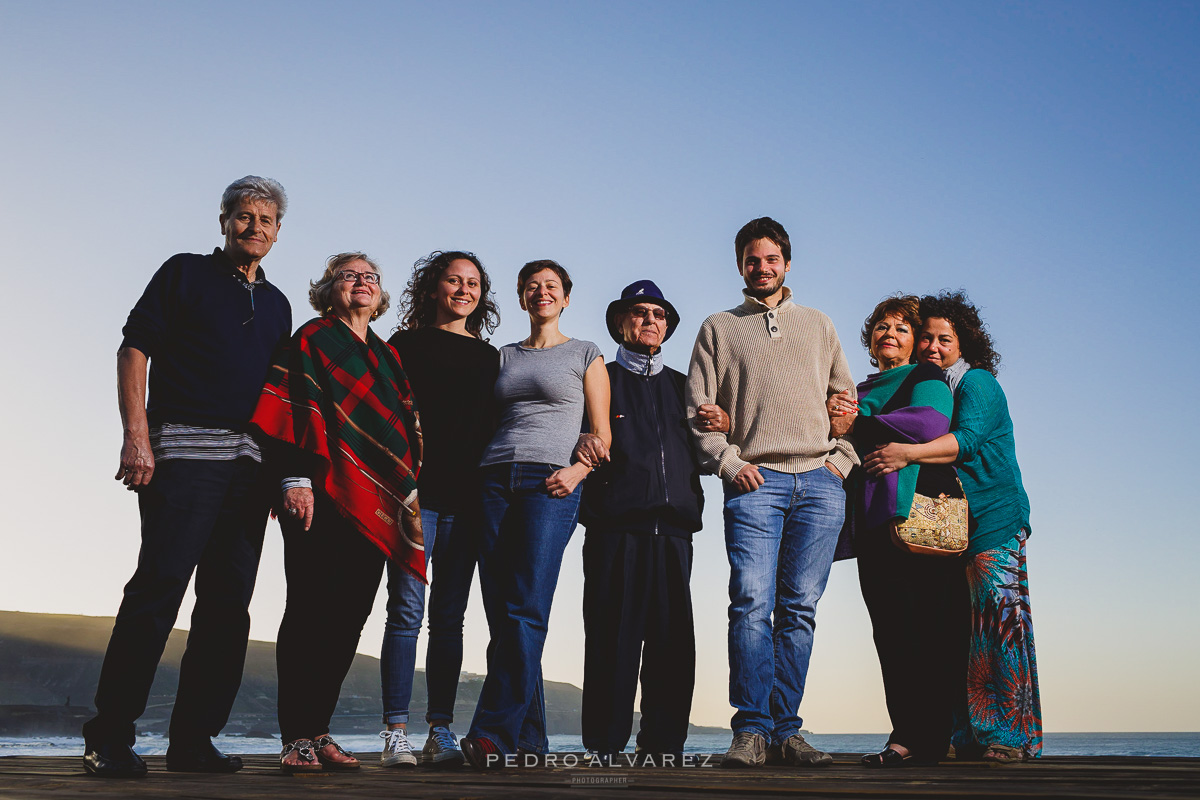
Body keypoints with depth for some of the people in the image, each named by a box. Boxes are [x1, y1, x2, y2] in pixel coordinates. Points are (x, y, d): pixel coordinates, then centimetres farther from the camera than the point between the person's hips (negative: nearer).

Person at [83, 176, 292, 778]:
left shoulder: (276, 304, 22)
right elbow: (133, 350, 0)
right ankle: (109, 737, -4)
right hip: (184, 451, -5)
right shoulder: (185, 273, 8)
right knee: (159, 587, -12)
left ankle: (193, 739, 11)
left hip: (251, 462, 6)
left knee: (229, 602, 3)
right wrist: (136, 437, -12)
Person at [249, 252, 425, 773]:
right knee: (311, 609, -8)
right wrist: (296, 477, -17)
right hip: (323, 495, -6)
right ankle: (297, 738, -4)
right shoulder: (313, 339, 6)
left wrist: (406, 493, 14)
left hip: (375, 505, 6)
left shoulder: (388, 356, 24)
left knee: (349, 616, 4)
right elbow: (296, 406, -6)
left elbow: (407, 425, 23)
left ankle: (317, 731, 12)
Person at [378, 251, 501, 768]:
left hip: (466, 500, 3)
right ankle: (396, 733, -3)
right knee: (407, 609, -7)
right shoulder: (407, 344, 10)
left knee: (450, 617, 4)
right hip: (416, 491, -3)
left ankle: (441, 732, 7)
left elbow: (494, 428, 18)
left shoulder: (488, 356, 20)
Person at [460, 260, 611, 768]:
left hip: (550, 482, -4)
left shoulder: (586, 355, 13)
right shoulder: (505, 356, 23)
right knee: (501, 614, -3)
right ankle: (528, 740, 2)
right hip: (495, 479, 4)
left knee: (525, 610, -16)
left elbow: (602, 436, 8)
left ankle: (494, 734, -19)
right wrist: (477, 473, 5)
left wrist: (577, 470, -10)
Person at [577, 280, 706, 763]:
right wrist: (580, 444, -15)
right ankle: (605, 748, 2)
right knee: (612, 638, -5)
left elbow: (702, 451, 23)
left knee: (673, 641, -1)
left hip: (673, 528, 3)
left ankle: (664, 747, 6)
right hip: (615, 525, -3)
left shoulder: (683, 387, 25)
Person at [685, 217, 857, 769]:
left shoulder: (818, 325, 23)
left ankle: (785, 730, 3)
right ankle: (751, 730, -10)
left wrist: (841, 458, 7)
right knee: (752, 603, -14)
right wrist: (729, 464, -4)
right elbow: (699, 409, 9)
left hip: (820, 483, 2)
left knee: (800, 609, -1)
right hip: (755, 480, -2)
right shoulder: (719, 329, 17)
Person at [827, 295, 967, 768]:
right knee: (891, 631, 1)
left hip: (918, 512, -6)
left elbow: (930, 422, -12)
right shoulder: (860, 392, 29)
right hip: (871, 519, 6)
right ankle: (910, 737, 3)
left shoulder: (926, 377, 9)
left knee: (922, 630, -10)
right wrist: (832, 413, 0)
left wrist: (855, 425, -7)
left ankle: (920, 739, -10)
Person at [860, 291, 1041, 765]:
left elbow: (967, 439, -18)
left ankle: (1011, 734, -5)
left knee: (999, 619, -9)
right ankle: (965, 737, 5)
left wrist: (909, 453, -31)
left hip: (995, 520, -6)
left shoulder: (977, 383, -2)